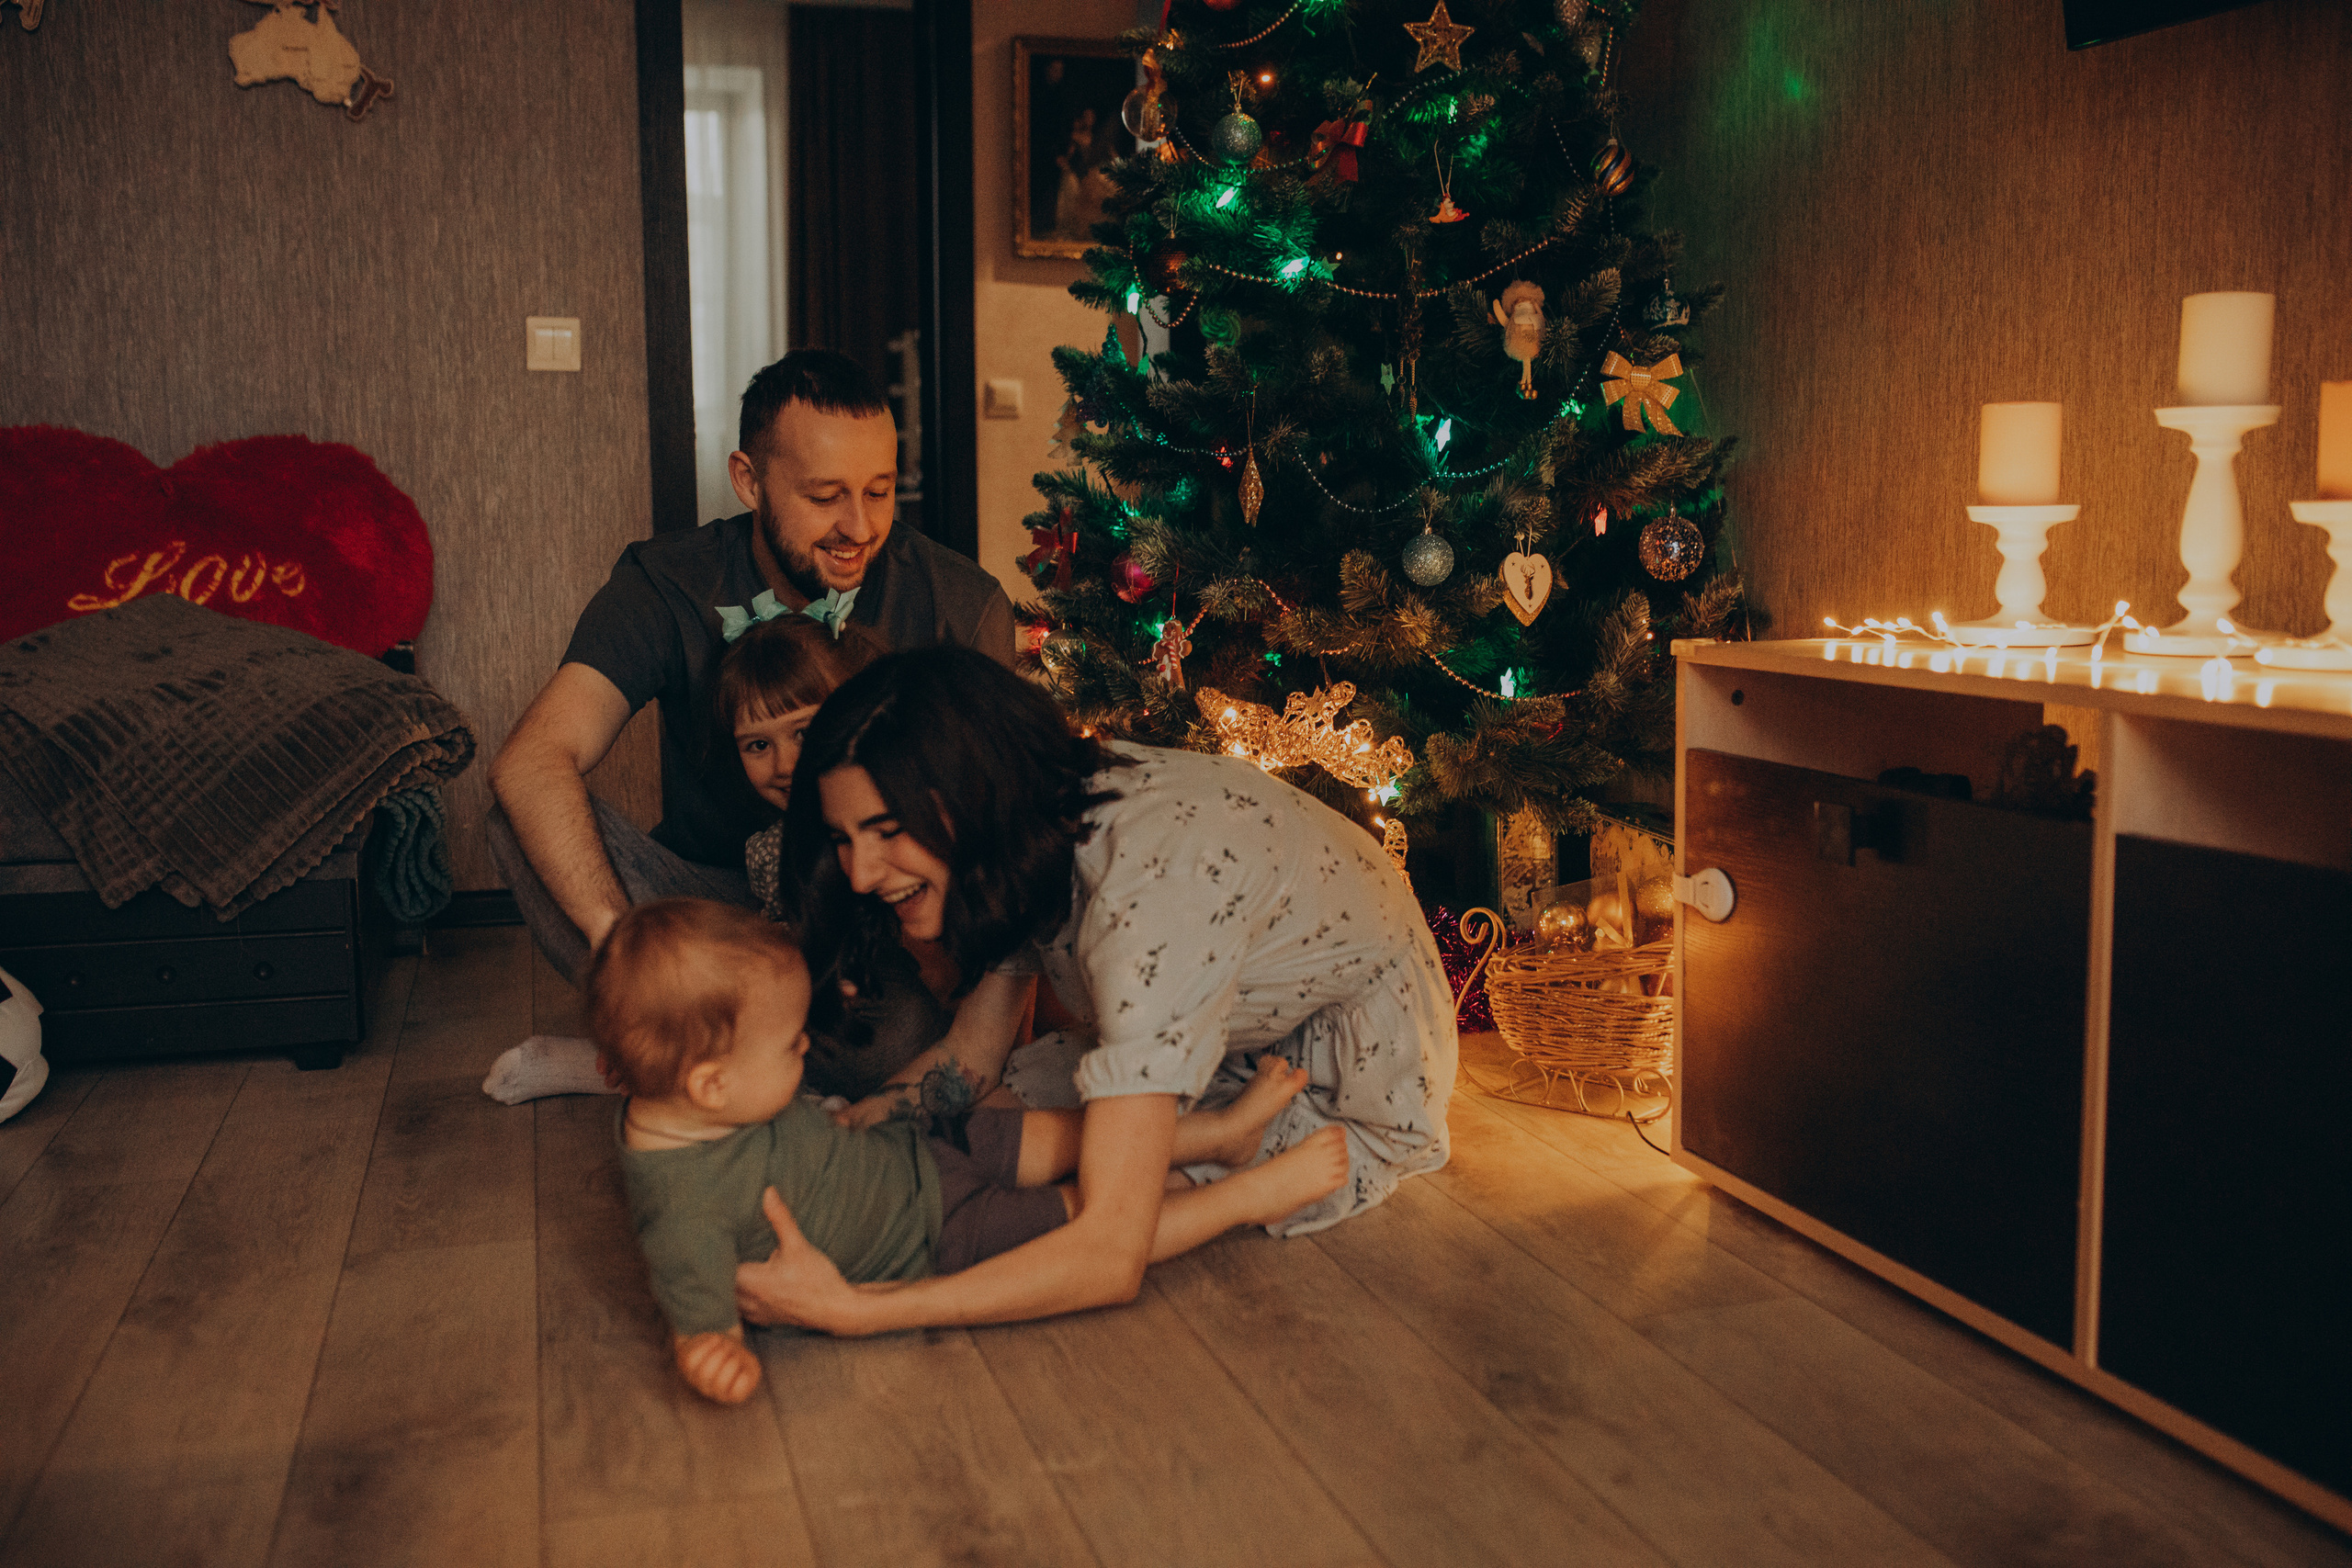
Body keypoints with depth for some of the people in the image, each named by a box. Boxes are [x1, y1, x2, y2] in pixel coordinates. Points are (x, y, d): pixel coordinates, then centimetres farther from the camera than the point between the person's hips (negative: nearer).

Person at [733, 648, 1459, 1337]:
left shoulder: (1147, 886, -40)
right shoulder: (1047, 800, -15)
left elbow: (1112, 1257, -42)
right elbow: (973, 1050, -4)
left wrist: (848, 1311, -43)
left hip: (1354, 1096, -7)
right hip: (1254, 1029, 7)